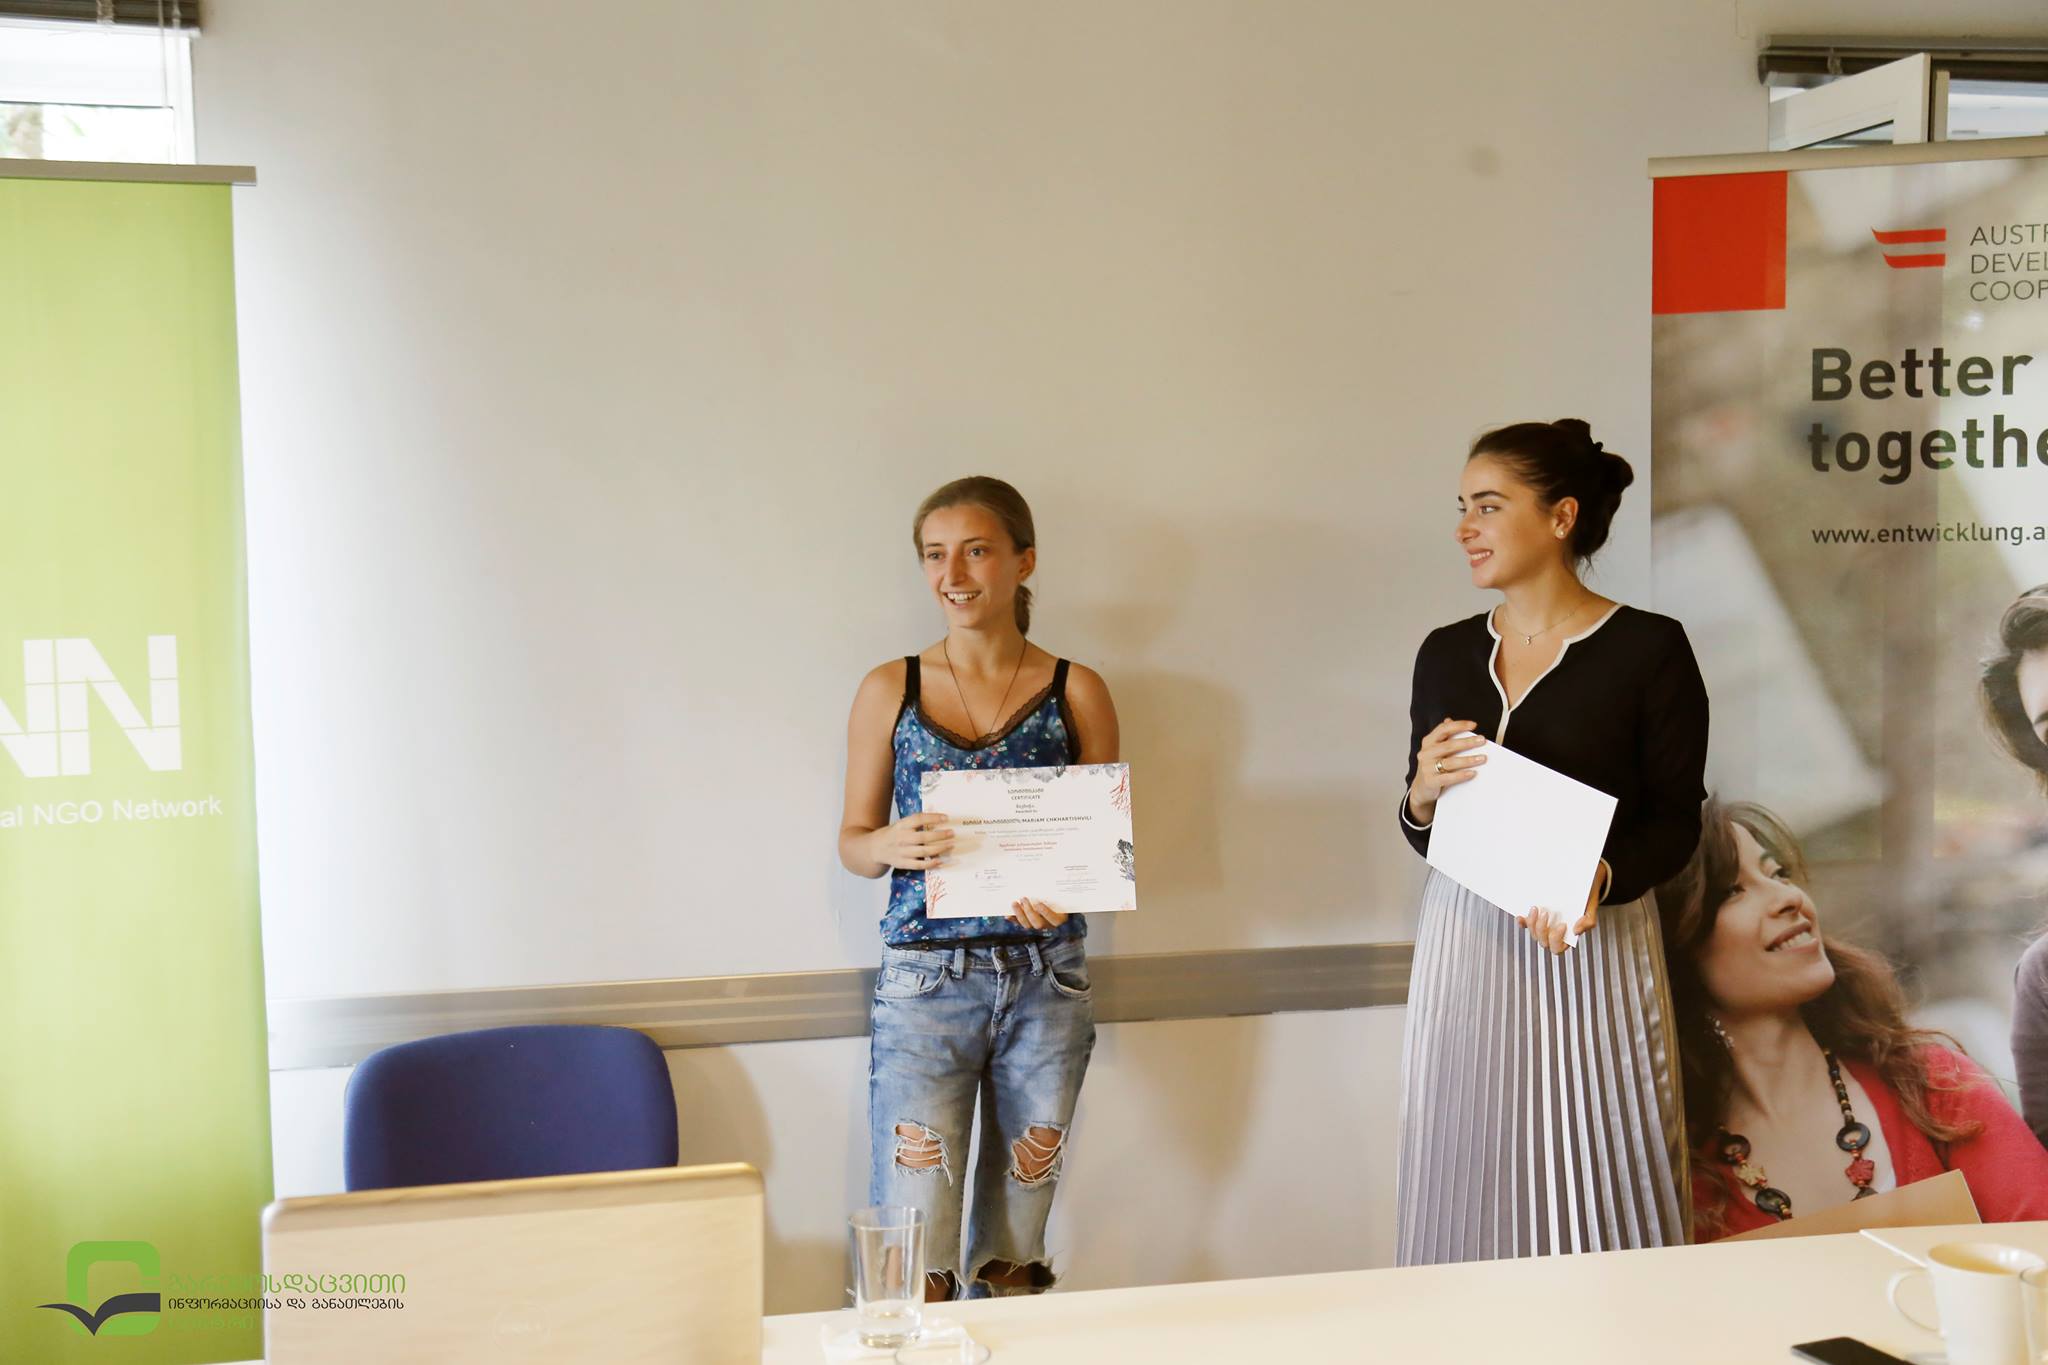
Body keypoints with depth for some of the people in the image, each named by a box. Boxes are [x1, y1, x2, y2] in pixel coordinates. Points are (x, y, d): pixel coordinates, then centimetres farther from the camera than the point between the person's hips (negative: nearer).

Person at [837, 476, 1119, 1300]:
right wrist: (891, 845, -17)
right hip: (926, 978, -1)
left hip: (1045, 978, 1)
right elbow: (852, 842, 6)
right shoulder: (890, 690, 2)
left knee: (1015, 1247, 11)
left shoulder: (1076, 693, 2)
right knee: (914, 1244, -4)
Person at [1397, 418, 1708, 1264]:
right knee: (1468, 1197, 7)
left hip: (1590, 952, -4)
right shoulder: (1446, 653, 9)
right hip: (1462, 950, 4)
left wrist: (1600, 878, -23)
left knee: (1590, 1198, 1)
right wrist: (1423, 796, -8)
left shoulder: (1648, 648, -5)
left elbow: (1677, 819, -5)